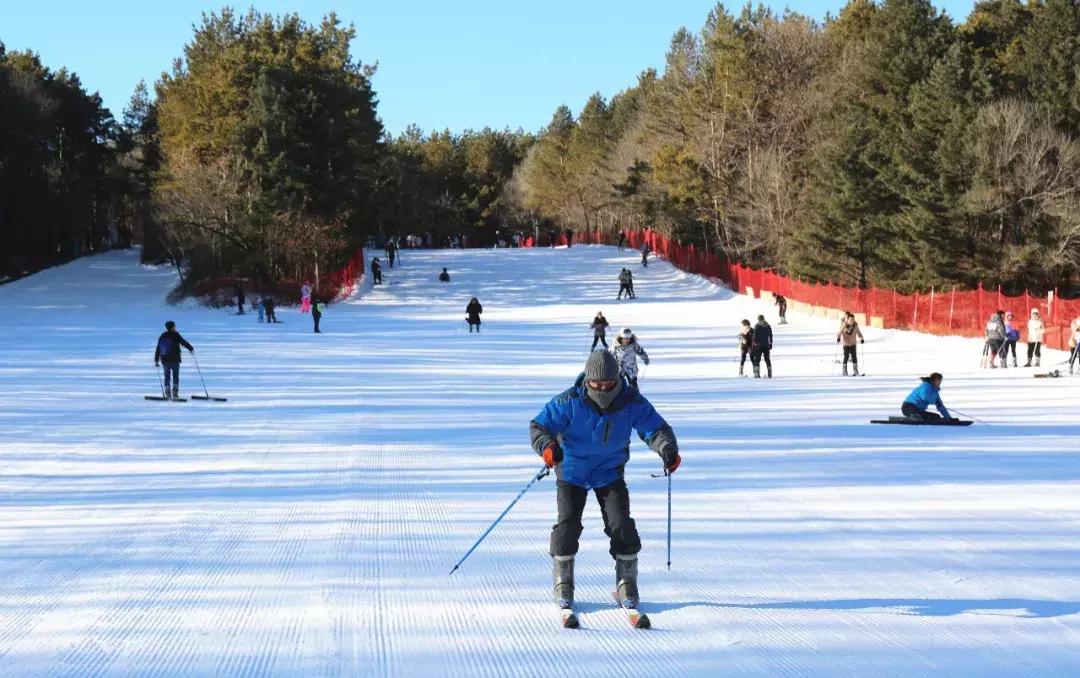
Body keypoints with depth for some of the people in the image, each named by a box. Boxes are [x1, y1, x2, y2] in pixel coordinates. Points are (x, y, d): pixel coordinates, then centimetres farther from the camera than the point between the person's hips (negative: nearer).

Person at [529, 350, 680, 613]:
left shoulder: (632, 402, -17)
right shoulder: (569, 402, -22)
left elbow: (656, 428, -14)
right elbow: (538, 426, -18)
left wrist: (668, 449, -36)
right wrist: (547, 446, -40)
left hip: (610, 472, 1)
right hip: (572, 470, -1)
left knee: (621, 524, -8)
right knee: (568, 523, -10)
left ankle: (627, 582, 8)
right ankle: (563, 583, 7)